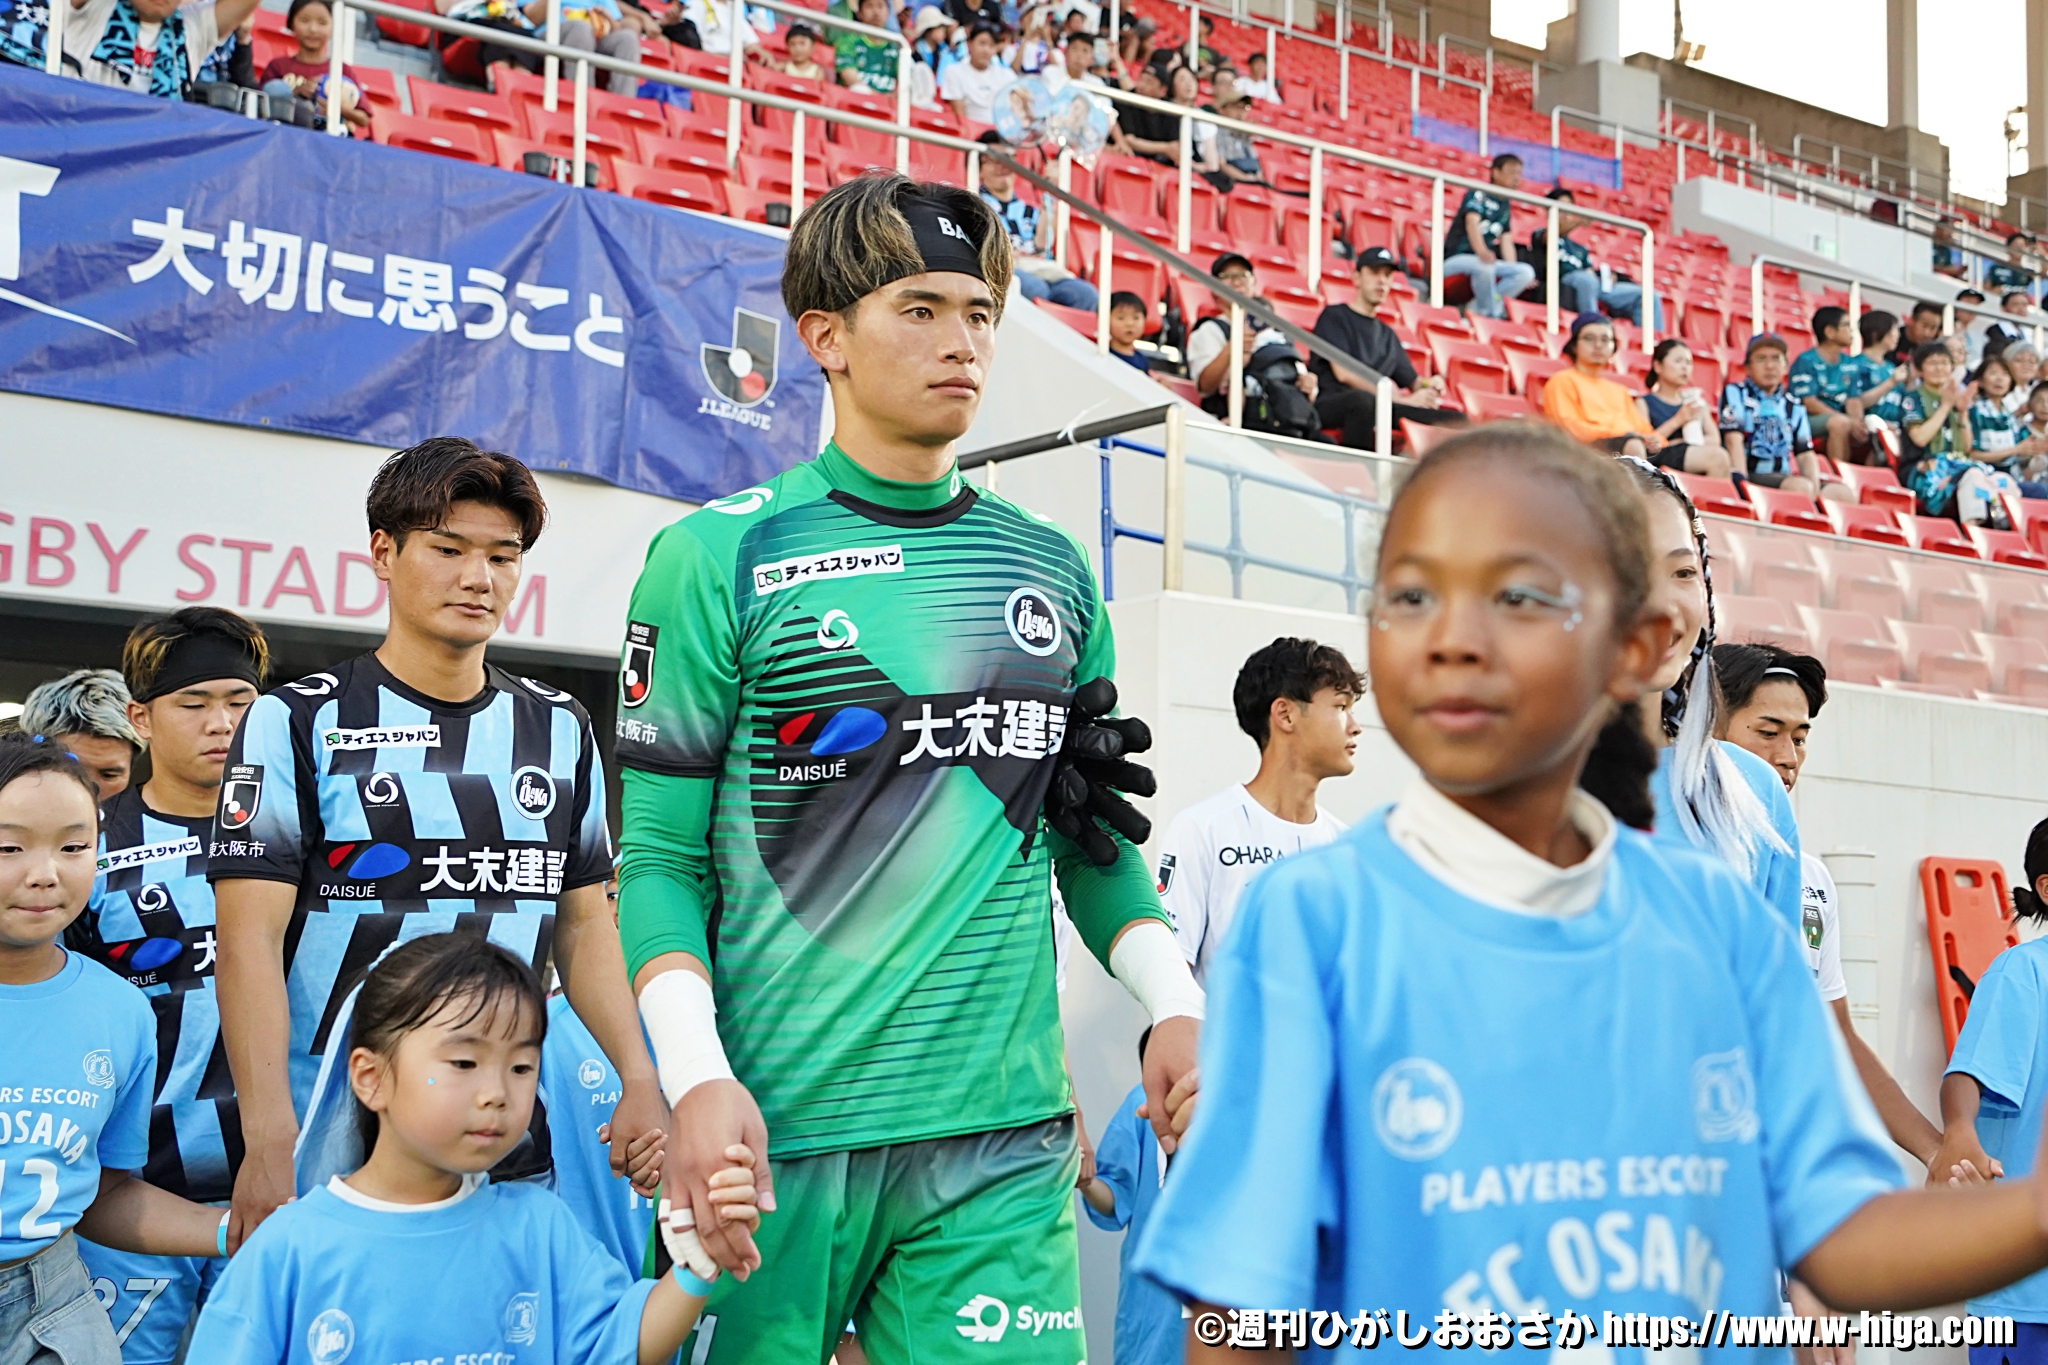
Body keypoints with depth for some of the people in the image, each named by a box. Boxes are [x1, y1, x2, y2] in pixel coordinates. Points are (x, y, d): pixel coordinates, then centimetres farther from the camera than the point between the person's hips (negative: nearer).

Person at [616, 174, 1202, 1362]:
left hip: (1003, 1131, 3)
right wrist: (693, 1076, -15)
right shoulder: (722, 558, -1)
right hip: (776, 1129, -3)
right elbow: (659, 854, -3)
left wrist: (1178, 1006, 3)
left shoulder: (1053, 571, 12)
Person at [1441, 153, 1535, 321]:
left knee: (1526, 272, -15)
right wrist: (1482, 252, -41)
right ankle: (1491, 314, -21)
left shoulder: (1505, 206, 18)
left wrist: (1513, 270, -6)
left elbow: (1506, 240, 12)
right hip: (1456, 258, -7)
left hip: (1485, 261, 7)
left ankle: (1477, 307, -19)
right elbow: (1472, 223, -21)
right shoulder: (1478, 194, -4)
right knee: (1485, 265, -39)